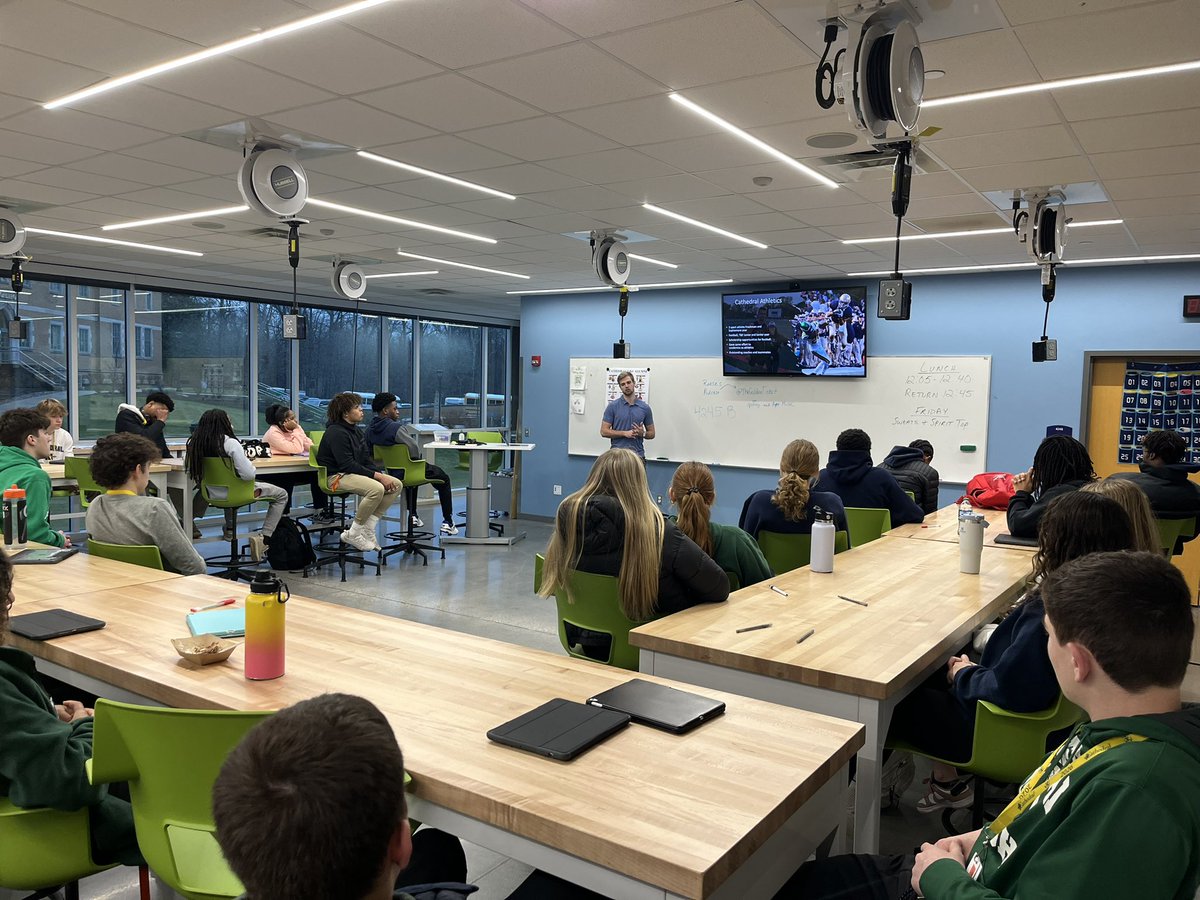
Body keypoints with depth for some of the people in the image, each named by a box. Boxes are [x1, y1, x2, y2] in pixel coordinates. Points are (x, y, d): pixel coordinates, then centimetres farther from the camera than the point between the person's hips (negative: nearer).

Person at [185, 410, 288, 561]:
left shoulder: (195, 443, -8)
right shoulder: (230, 443, -25)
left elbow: (186, 464, 11)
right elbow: (248, 474, -29)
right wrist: (251, 465, -7)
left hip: (211, 493, 7)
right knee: (281, 495, 10)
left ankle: (230, 528, 49)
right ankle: (264, 538, -2)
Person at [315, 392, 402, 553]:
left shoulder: (355, 431, 15)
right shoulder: (336, 432, -15)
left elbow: (366, 459, 14)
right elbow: (347, 465, -22)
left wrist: (381, 473, -5)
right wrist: (377, 476, -23)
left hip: (356, 473, 10)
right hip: (337, 476, -10)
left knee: (396, 485, -5)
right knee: (376, 489, -33)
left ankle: (368, 528, -4)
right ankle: (353, 534, -16)